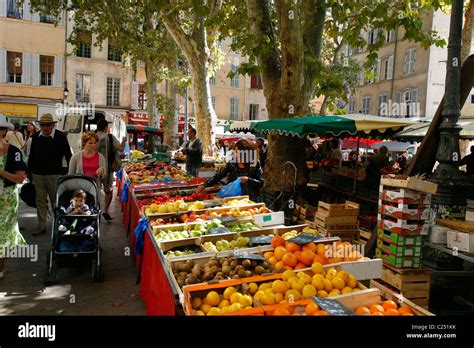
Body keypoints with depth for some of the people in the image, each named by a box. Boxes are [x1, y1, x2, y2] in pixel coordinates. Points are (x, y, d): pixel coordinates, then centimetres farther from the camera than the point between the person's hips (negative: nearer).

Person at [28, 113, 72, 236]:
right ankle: (41, 226, 16)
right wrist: (29, 171, 12)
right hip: (37, 174, 4)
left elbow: (68, 155, -3)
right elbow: (31, 155, 15)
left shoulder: (60, 136, -5)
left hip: (54, 174, -4)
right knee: (40, 201, 8)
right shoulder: (36, 137, 8)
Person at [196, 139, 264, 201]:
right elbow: (218, 176, -2)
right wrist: (205, 185, -14)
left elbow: (261, 183, -6)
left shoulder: (255, 164, -7)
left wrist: (248, 180, -22)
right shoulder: (231, 164, 0)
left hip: (251, 200, -2)